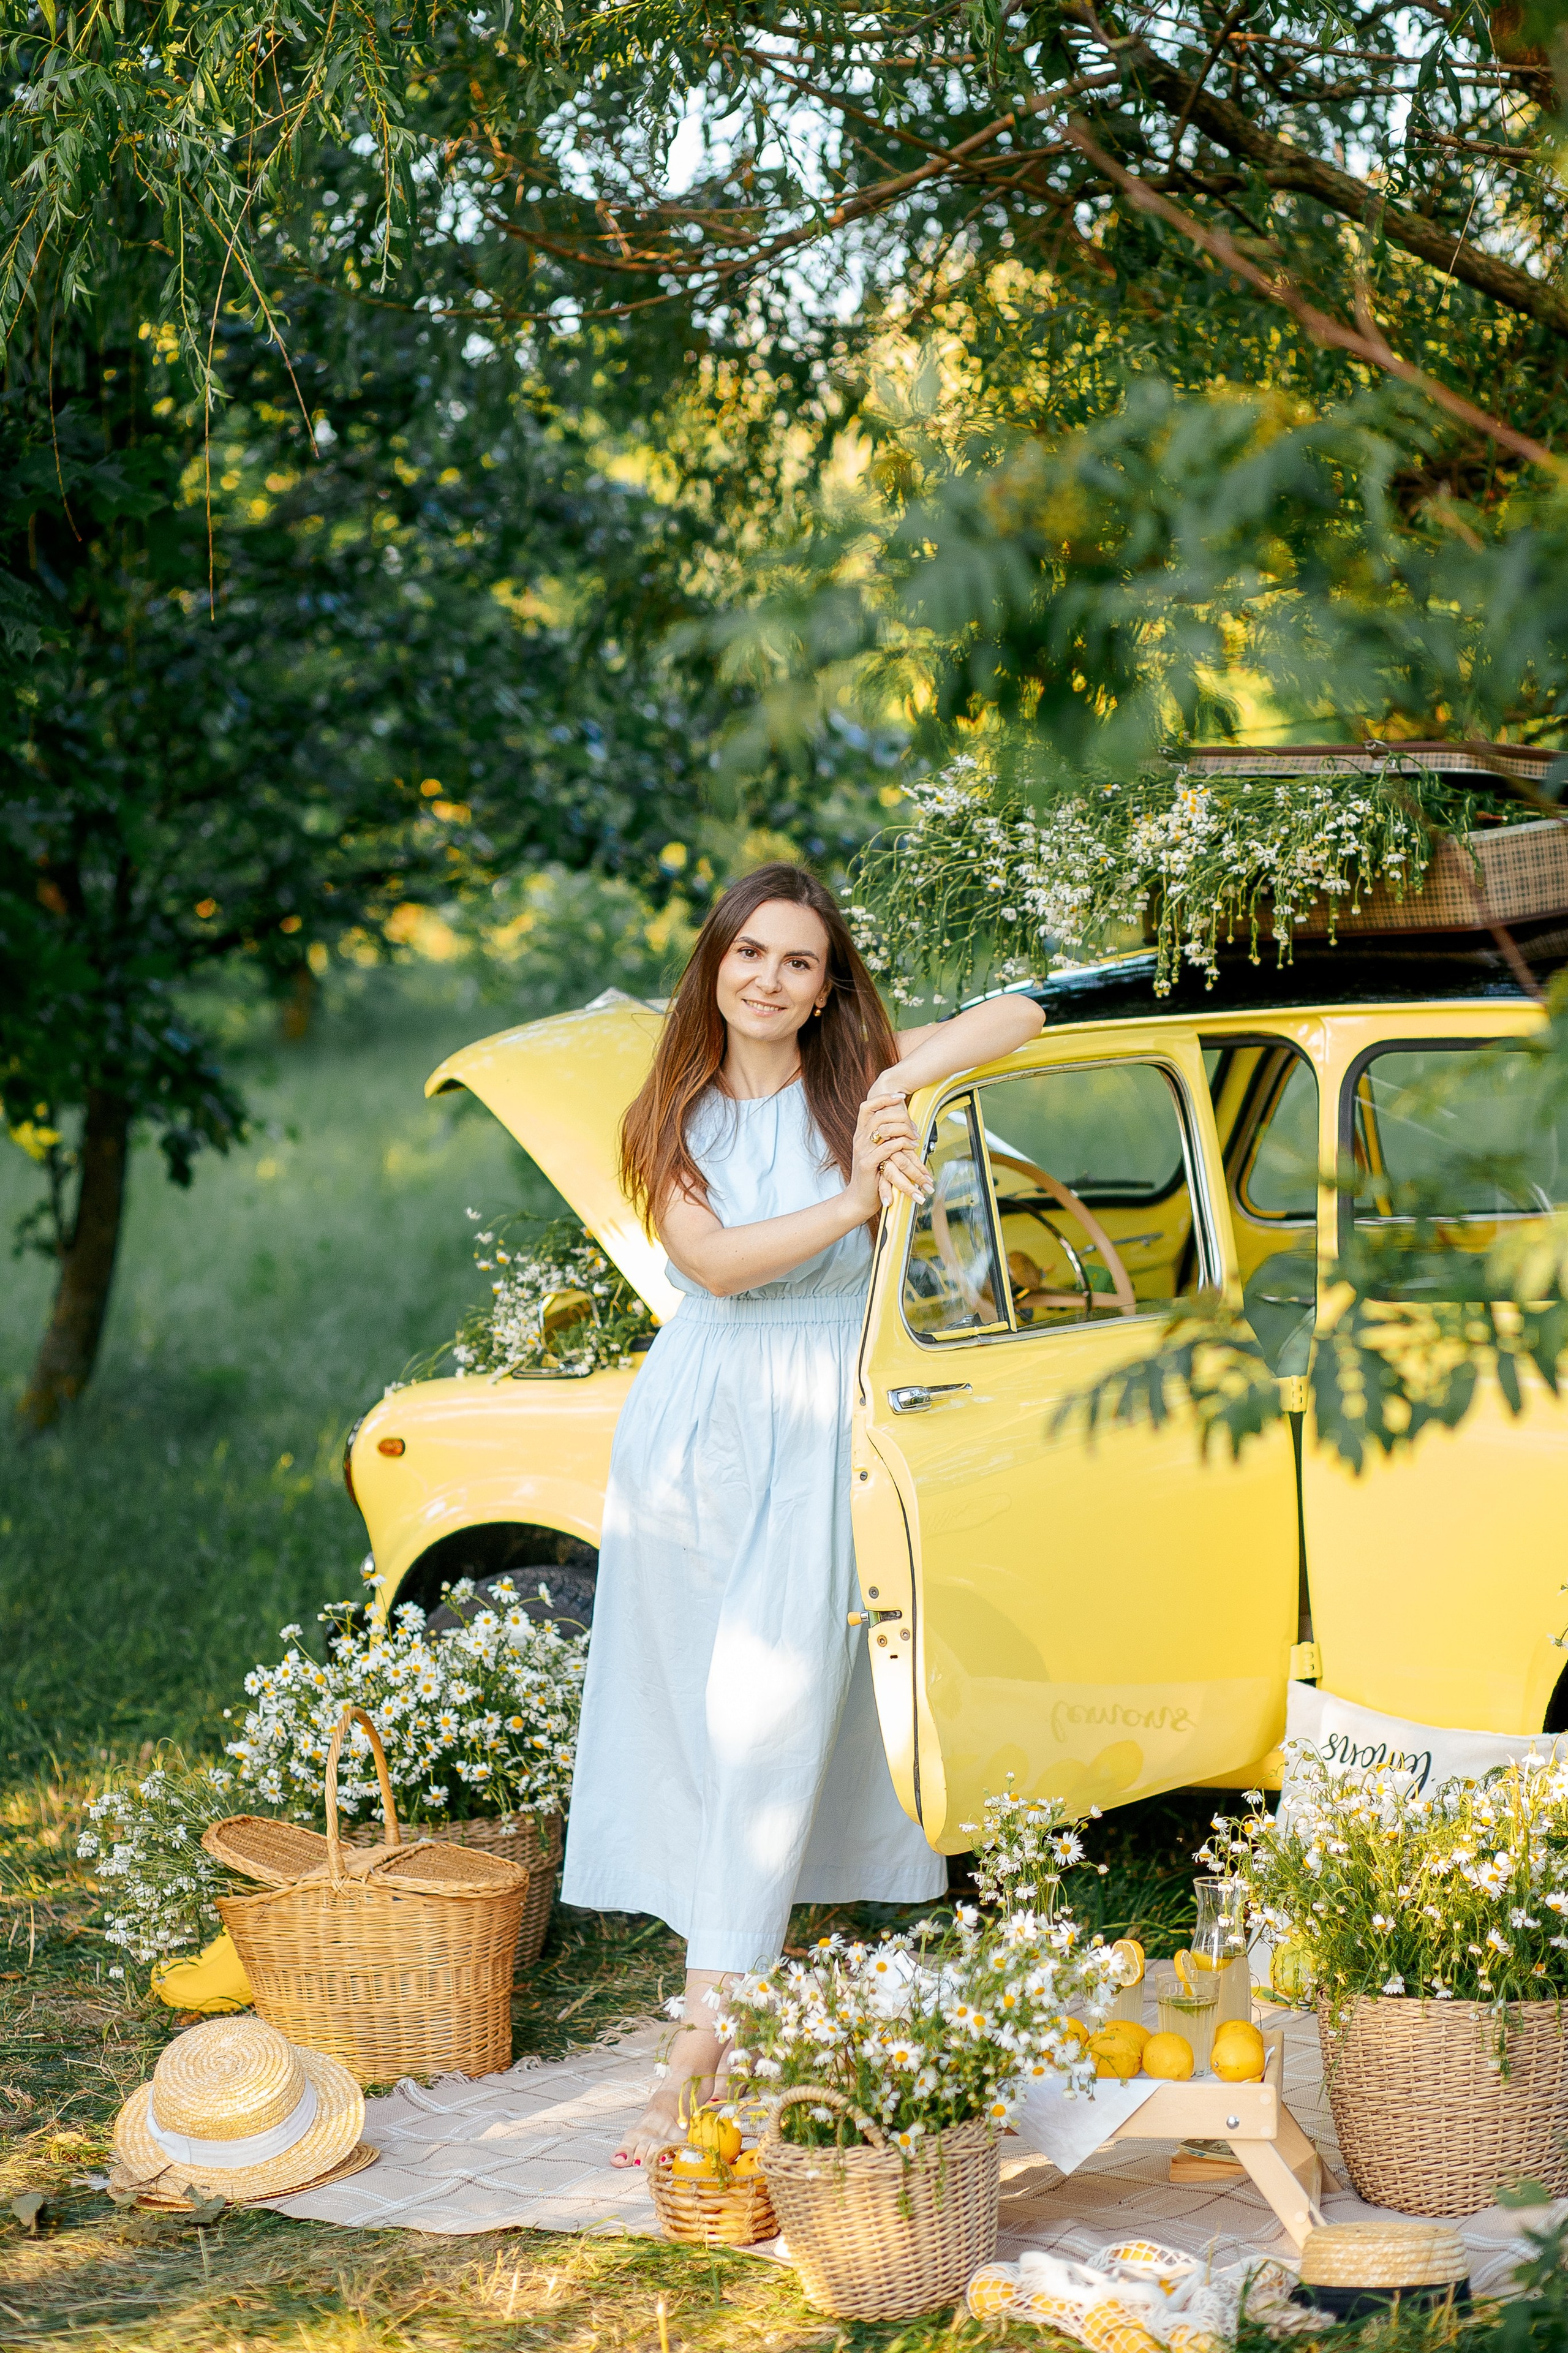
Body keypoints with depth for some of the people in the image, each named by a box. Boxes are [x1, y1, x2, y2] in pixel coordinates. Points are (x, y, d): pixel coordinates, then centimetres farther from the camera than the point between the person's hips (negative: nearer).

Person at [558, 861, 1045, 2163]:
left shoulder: (851, 1085, 2)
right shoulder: (675, 1117, 6)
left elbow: (1018, 1015, -5)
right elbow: (713, 1261, -11)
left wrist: (903, 1079, -19)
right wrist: (851, 1201, -23)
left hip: (811, 1432, -3)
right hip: (692, 1413, 3)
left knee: (767, 1716, -9)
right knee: (689, 1708, 4)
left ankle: (699, 2058, -10)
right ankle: (755, 1985, 16)